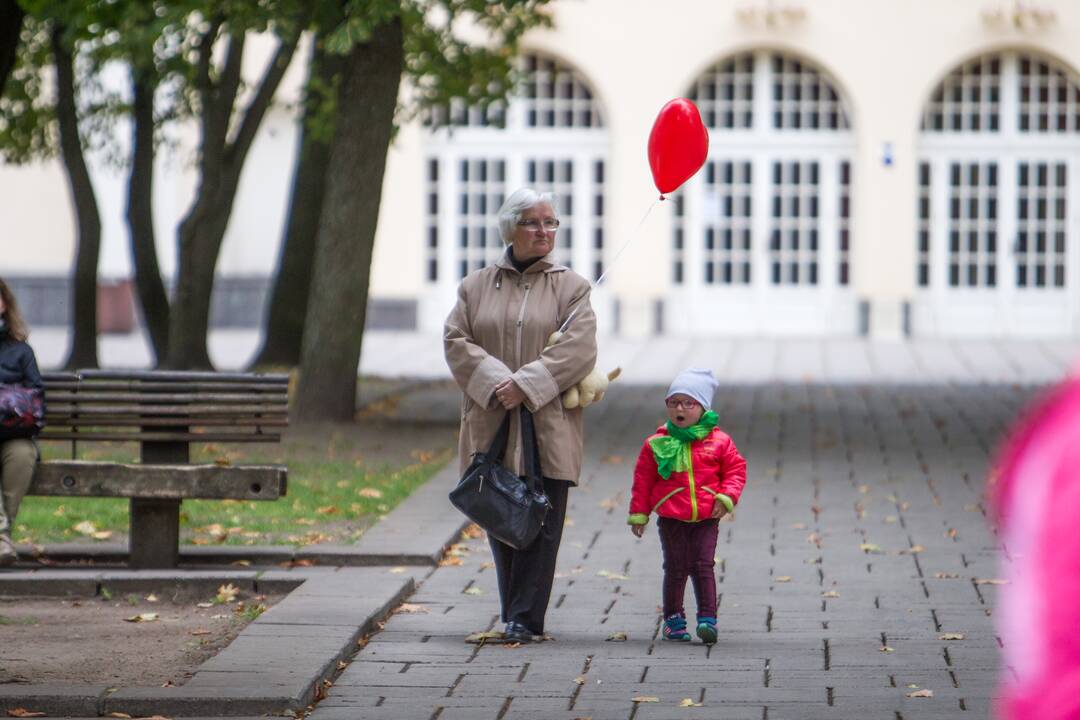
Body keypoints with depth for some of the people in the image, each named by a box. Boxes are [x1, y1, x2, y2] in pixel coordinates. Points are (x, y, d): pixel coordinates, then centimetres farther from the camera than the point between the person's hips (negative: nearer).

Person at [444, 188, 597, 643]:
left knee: (541, 527, -6)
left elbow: (578, 349, -6)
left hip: (548, 425, -2)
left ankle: (525, 619, -4)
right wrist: (495, 383, -13)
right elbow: (456, 340, 3)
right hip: (492, 428, 2)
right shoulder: (477, 286, 12)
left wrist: (526, 385, -16)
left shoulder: (570, 287, 5)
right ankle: (514, 617, 13)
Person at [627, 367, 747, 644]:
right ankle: (673, 618, 14)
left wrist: (726, 497, -8)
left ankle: (708, 618, -3)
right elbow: (643, 480, 6)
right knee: (676, 569, 4)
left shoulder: (718, 442, 1)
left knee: (703, 566, -3)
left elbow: (736, 469, 7)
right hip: (671, 519, 0)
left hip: (706, 518, 0)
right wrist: (639, 514, 5)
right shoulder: (656, 444, 1)